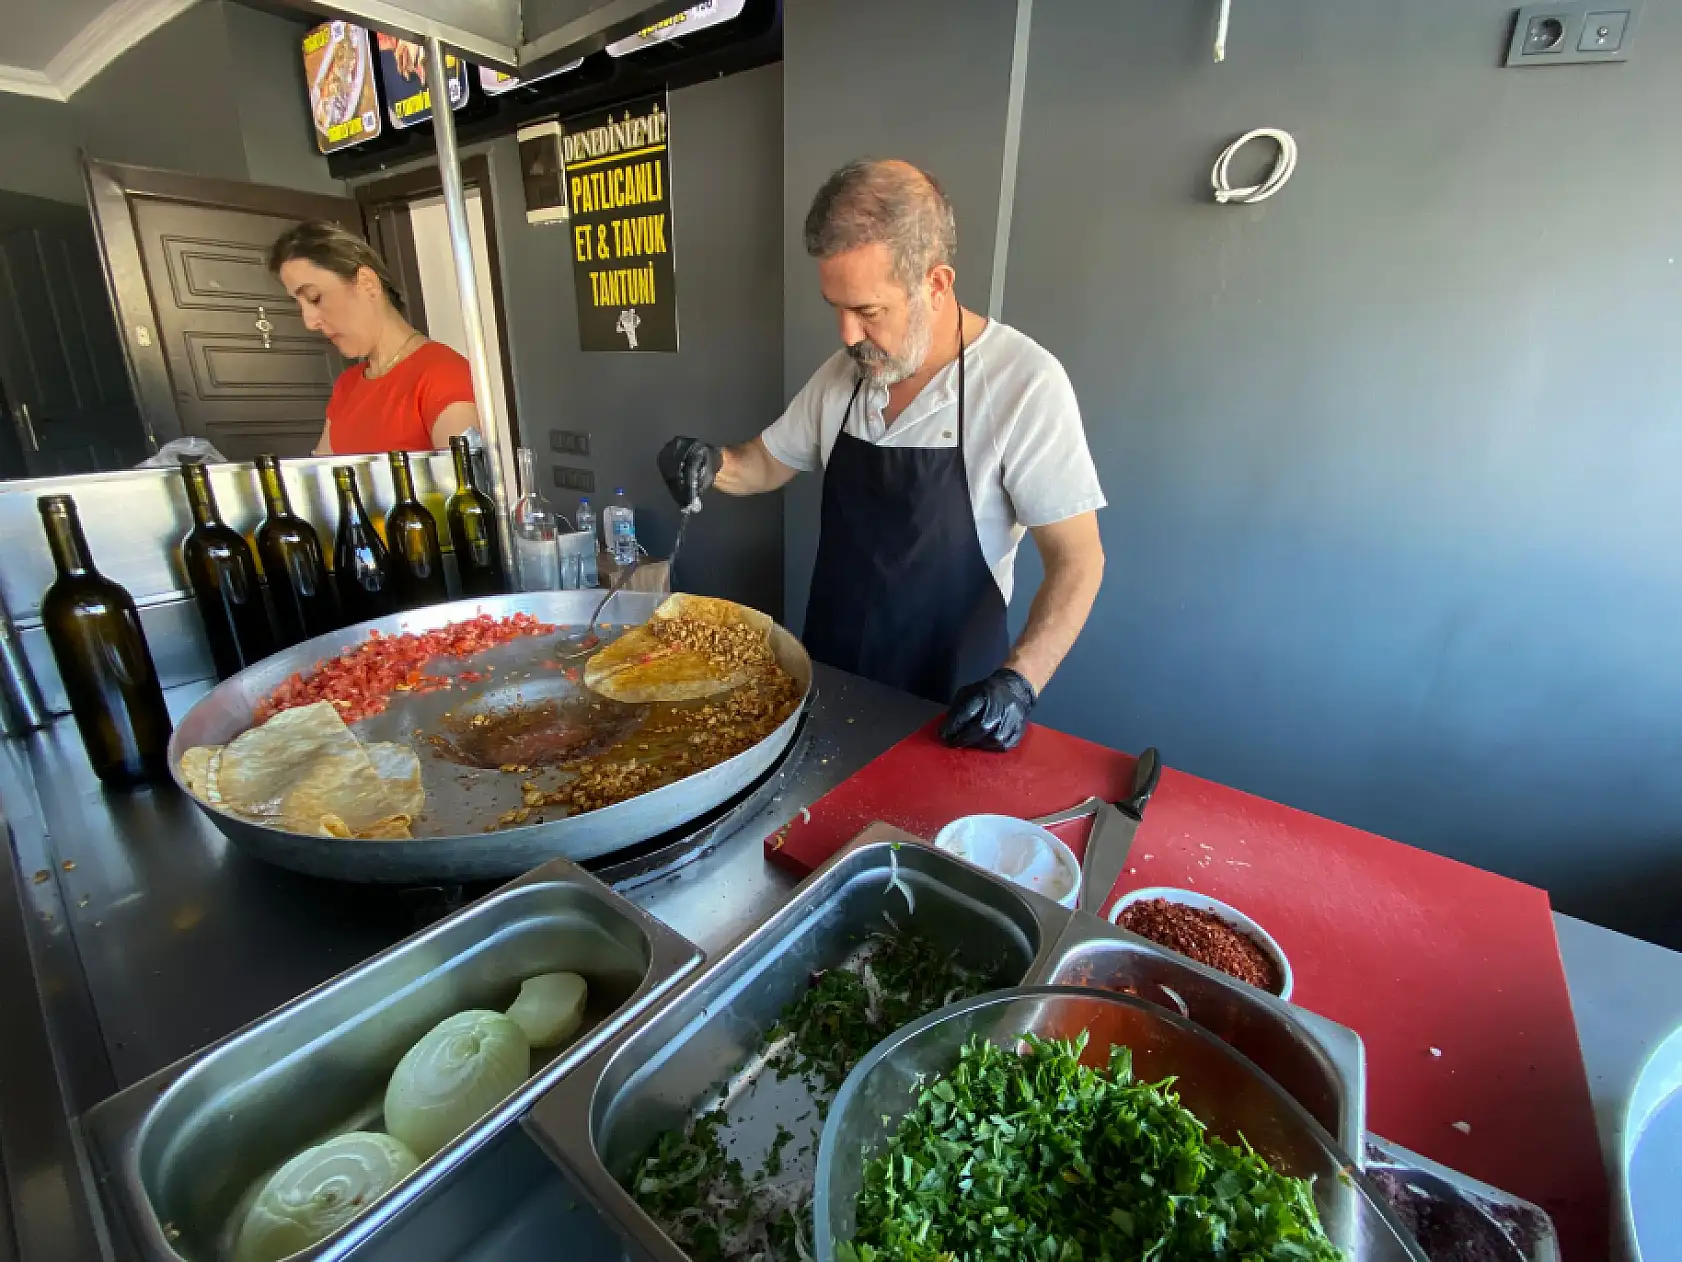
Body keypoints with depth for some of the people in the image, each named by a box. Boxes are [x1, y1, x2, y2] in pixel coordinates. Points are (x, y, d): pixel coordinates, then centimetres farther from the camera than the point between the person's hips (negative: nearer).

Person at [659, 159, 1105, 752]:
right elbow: (769, 461, 12)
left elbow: (1077, 559, -16)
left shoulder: (1024, 384, -19)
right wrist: (714, 465, -9)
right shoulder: (842, 374, -1)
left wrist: (1019, 680, -28)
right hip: (832, 674, 6)